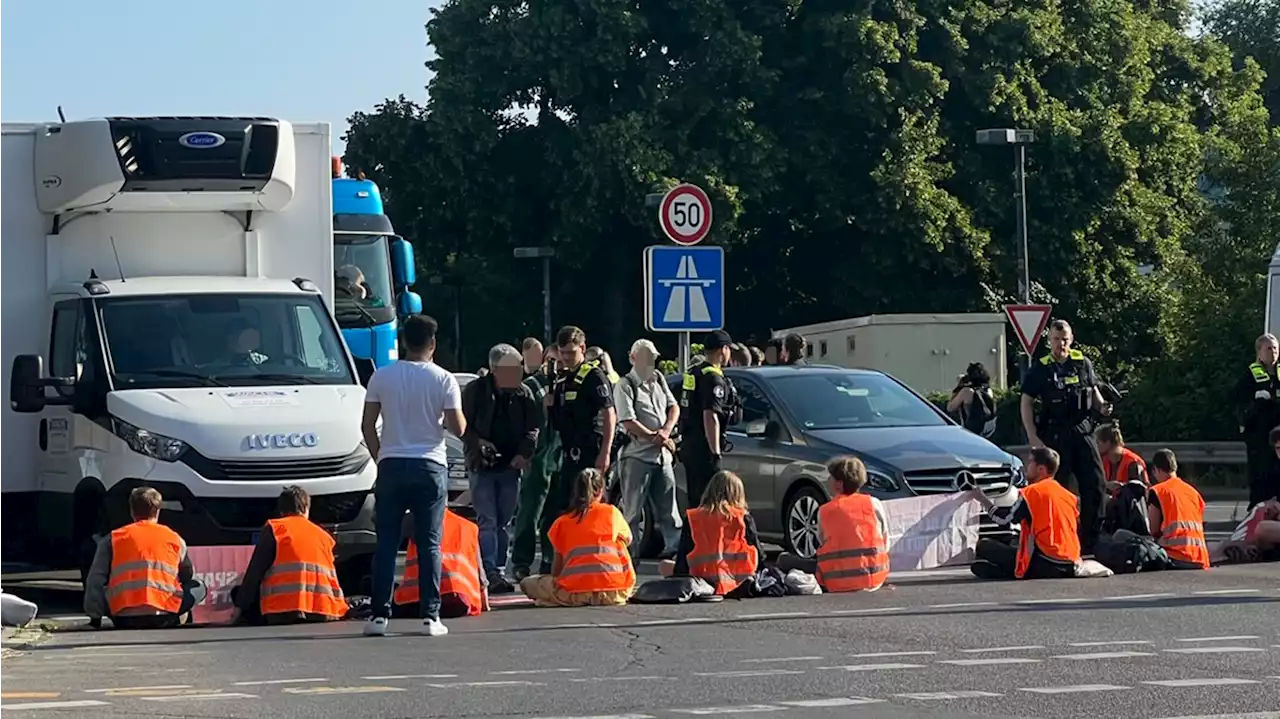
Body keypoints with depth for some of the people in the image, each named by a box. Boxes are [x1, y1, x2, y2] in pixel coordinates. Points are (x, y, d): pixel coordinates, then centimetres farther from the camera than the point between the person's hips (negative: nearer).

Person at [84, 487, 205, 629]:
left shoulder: (112, 539, 10)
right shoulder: (174, 538, 11)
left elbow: (95, 582, 6)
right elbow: (189, 577, 25)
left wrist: (94, 617, 14)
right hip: (164, 619, 0)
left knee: (101, 592, 31)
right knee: (199, 588, 23)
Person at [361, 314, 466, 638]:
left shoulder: (382, 376, 2)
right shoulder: (443, 379, -3)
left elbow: (367, 426, 3)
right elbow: (458, 428, -6)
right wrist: (458, 416, 16)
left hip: (392, 465, 1)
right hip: (430, 466, -1)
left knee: (386, 544, 5)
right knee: (429, 544, 3)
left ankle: (380, 615, 0)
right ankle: (430, 616, -1)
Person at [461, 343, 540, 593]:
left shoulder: (523, 394, 4)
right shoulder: (476, 391, -4)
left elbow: (533, 427, 7)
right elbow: (463, 424, -1)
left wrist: (524, 453, -7)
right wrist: (478, 443, -15)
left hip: (511, 465, 4)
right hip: (482, 465, -4)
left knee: (503, 523, 8)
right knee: (487, 522, -9)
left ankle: (499, 571, 13)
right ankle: (491, 574, -13)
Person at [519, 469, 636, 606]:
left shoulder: (562, 522, 12)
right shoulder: (612, 512, 11)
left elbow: (557, 567, 15)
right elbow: (627, 540, 29)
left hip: (576, 591, 0)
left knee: (527, 584, 18)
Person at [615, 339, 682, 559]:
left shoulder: (658, 379, 15)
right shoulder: (625, 386, -6)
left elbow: (674, 407, 15)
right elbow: (628, 422, -14)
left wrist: (666, 431, -4)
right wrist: (657, 438, -11)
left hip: (662, 454, 6)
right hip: (637, 455, -6)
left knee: (668, 506, 8)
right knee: (633, 509, -2)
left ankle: (675, 545, 10)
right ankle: (632, 553, 0)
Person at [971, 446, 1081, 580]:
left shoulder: (1031, 492, -5)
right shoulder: (1070, 496, 14)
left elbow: (1004, 519, 1)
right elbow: (1078, 532, 16)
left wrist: (983, 499, 15)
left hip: (1045, 565, -7)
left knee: (984, 546, -4)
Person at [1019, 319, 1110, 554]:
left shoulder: (1082, 363, 10)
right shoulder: (1040, 369, 3)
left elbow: (1094, 391, 21)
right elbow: (1026, 403, 2)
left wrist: (1102, 407, -3)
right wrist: (1033, 437, -7)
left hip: (1082, 430, 3)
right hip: (1054, 435, -3)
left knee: (1096, 485, -2)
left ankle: (1092, 540, 6)